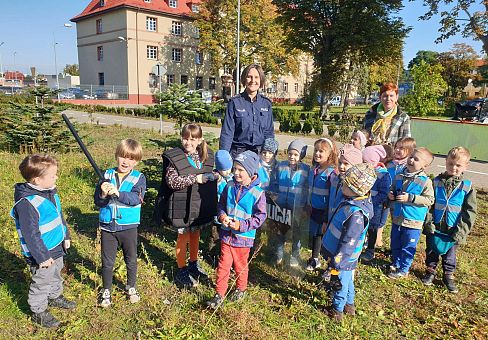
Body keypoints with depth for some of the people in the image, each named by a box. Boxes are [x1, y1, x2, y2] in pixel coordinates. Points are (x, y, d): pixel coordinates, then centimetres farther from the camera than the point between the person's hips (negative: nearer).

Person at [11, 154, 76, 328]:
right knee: (42, 283, 11)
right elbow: (31, 235, -26)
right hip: (42, 255, -8)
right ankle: (38, 312, 32)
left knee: (56, 275, 28)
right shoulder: (27, 203, -29)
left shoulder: (50, 192, -1)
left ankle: (55, 297, 51)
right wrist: (42, 257, -22)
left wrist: (66, 236, 17)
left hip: (57, 248, 9)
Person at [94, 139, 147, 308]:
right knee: (107, 261, 14)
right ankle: (106, 290, 36)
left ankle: (131, 287, 40)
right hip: (107, 226, 1)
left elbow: (135, 199, -24)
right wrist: (103, 194, -28)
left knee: (131, 260, 17)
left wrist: (117, 193, -37)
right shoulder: (107, 175, -3)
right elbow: (97, 201, -6)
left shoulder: (138, 178, -7)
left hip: (128, 226, -1)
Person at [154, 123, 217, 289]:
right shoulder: (174, 157, -14)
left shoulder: (207, 155, 2)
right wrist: (195, 179, -27)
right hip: (182, 206, -5)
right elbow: (172, 181, -22)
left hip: (200, 205, 5)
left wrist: (214, 177, -6)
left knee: (195, 234, 20)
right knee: (183, 237, 9)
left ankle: (193, 264, 41)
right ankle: (181, 272, 26)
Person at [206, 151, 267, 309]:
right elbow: (221, 204, 10)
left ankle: (241, 288, 42)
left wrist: (242, 225, -20)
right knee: (223, 264, 8)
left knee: (241, 265, 17)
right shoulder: (230, 186, -3)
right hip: (226, 234, 3)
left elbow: (260, 216, -13)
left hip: (243, 237, -3)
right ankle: (219, 293, 22)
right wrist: (222, 215, -10)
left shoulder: (257, 193, -16)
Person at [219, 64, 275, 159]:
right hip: (238, 152, -2)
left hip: (260, 152, 2)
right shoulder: (235, 102, -1)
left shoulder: (266, 103, 7)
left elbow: (269, 132, 11)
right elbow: (227, 132, -3)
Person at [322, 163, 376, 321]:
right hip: (344, 257, 9)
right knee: (347, 281, 26)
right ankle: (349, 305, 47)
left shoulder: (356, 213, -34)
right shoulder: (351, 202, -4)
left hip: (343, 258, -9)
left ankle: (337, 311, 35)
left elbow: (348, 241, -30)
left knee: (340, 283, 14)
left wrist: (337, 263, -23)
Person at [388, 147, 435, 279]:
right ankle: (395, 264, 40)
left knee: (408, 248, 8)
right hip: (397, 219, 5)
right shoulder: (399, 176, 2)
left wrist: (410, 198, -24)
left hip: (413, 222, -5)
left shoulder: (425, 181, -14)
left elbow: (429, 200, -16)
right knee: (395, 244, 20)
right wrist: (391, 195, -6)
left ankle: (403, 270, 25)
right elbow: (392, 190, 17)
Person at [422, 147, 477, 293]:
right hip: (434, 227, 1)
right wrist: (428, 222, -10)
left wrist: (461, 231, -12)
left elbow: (470, 211, -6)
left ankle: (448, 276, 33)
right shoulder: (437, 182, -5)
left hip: (453, 230, -1)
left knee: (450, 254, 15)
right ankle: (430, 271, 34)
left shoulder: (468, 186, -7)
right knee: (431, 251, 15)